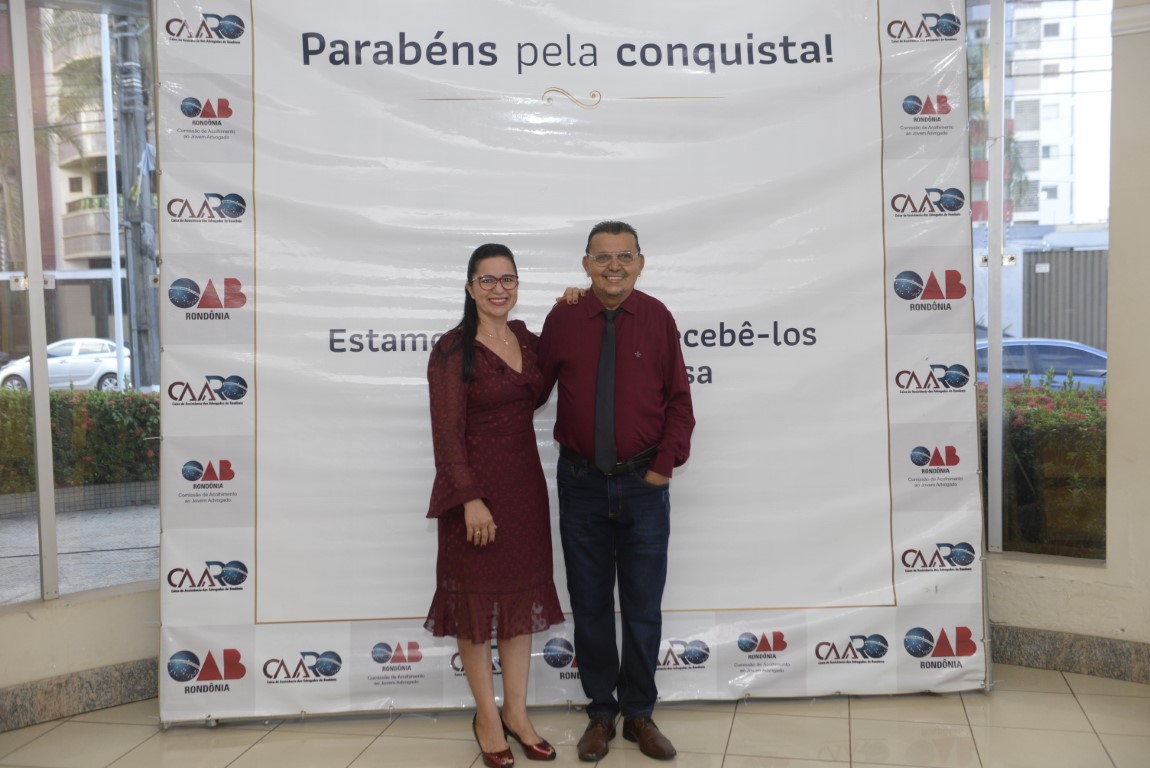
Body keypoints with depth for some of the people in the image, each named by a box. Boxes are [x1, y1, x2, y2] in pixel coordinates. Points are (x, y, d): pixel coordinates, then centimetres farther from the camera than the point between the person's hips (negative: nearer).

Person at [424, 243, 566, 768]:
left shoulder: (527, 340, 8)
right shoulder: (453, 349, -11)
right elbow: (447, 430, -14)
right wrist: (471, 499, -20)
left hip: (525, 483, 6)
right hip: (474, 486, -6)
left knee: (522, 597, 12)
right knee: (476, 602, 6)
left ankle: (516, 713, 25)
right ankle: (487, 717, 21)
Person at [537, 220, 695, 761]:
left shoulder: (657, 318, -4)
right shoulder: (562, 319, -2)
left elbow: (679, 400, 0)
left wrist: (665, 464, -6)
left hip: (644, 483, 0)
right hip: (581, 482, 1)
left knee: (643, 606, 10)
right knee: (590, 605, 10)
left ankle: (639, 715, 27)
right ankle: (600, 713, 26)